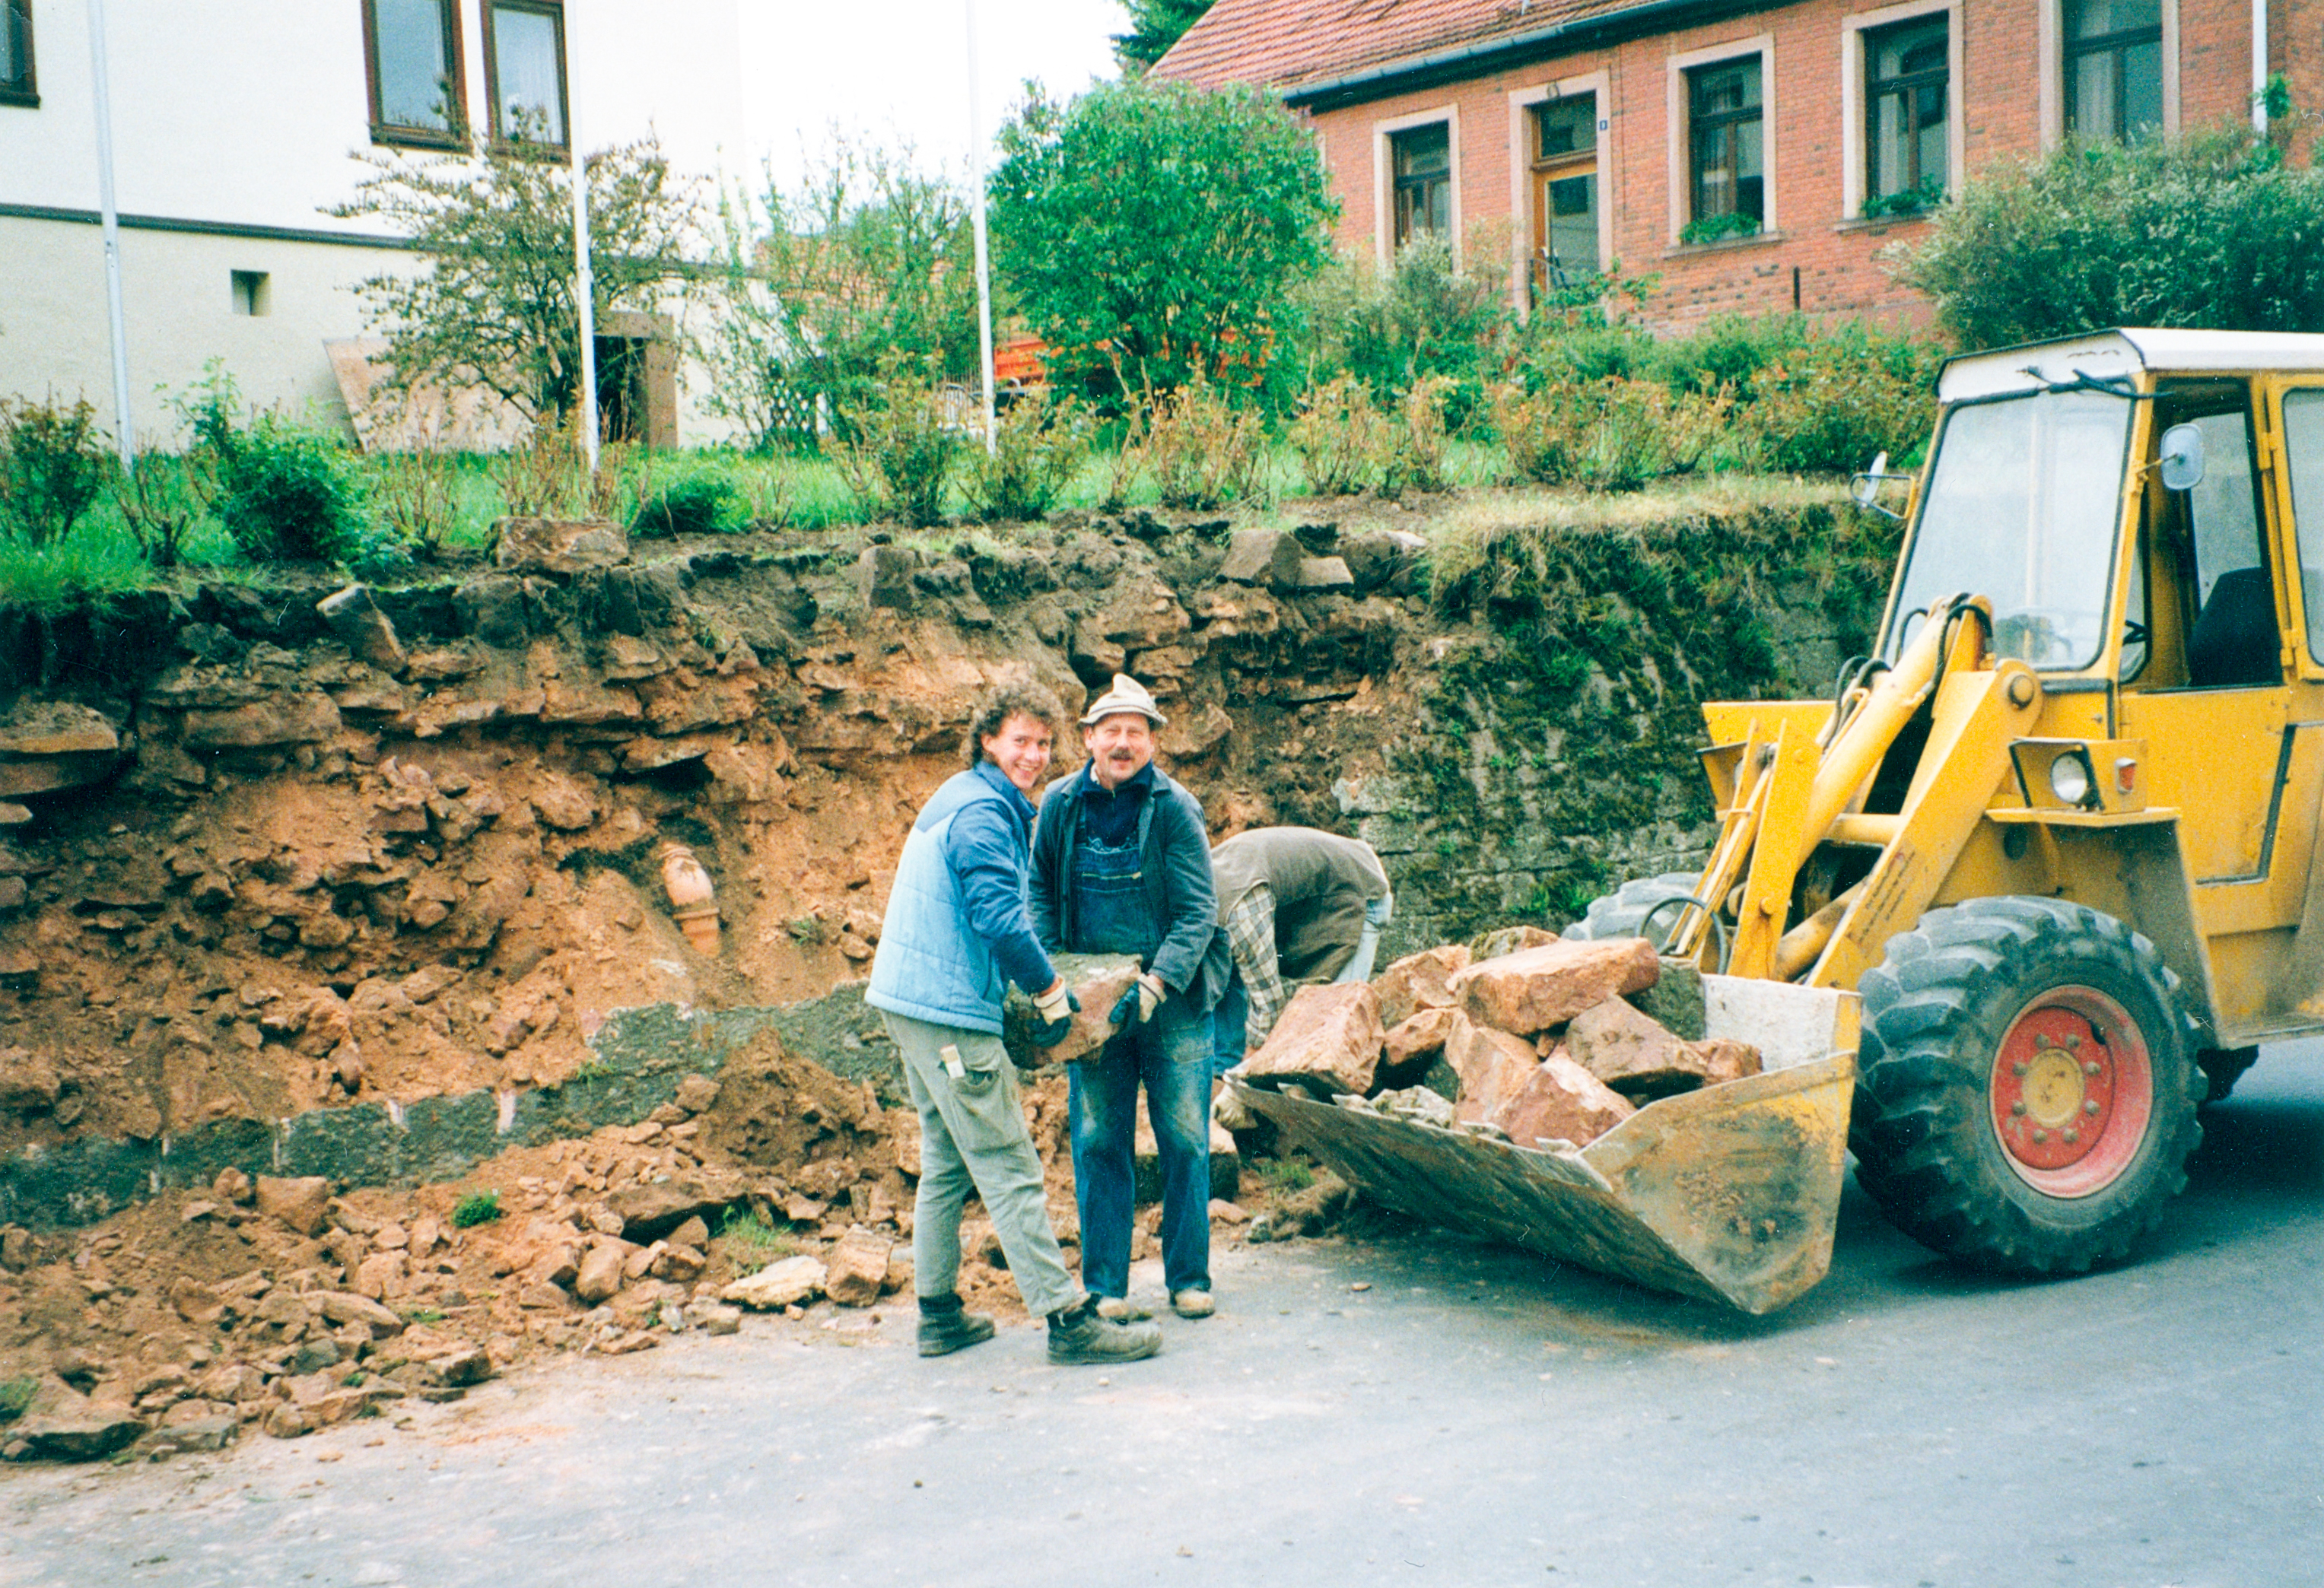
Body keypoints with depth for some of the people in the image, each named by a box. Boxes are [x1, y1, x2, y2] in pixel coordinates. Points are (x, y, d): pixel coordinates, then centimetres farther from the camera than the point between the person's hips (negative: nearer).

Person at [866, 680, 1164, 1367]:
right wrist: (1052, 991, -14)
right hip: (950, 1009, -10)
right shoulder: (983, 810, -15)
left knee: (946, 1161, 16)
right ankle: (1068, 1322, -5)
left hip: (909, 999, 11)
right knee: (1008, 1169, -8)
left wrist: (1036, 981, 22)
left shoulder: (960, 799, 18)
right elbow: (999, 916, -25)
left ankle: (939, 1314, 22)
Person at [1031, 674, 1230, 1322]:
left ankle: (1189, 1279, 16)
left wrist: (1157, 983, -24)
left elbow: (1198, 913, -12)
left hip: (1175, 997, -2)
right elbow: (1041, 890, 11)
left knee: (1184, 1140, 3)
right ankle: (1105, 1286, 11)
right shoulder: (1061, 805, 0)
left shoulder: (1175, 809, -9)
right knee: (1099, 1142, 3)